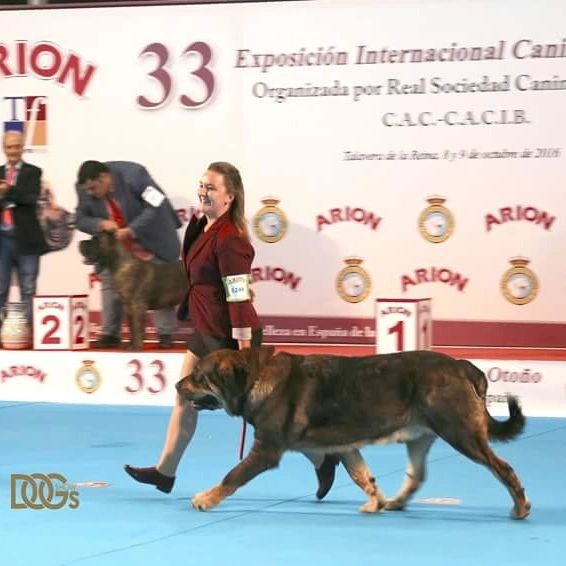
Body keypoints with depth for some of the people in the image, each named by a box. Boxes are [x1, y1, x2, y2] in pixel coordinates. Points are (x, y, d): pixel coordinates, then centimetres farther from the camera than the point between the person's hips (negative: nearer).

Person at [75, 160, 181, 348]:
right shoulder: (85, 187, -17)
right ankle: (110, 334, 4)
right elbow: (81, 219, -9)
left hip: (150, 239, -4)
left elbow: (157, 205, -30)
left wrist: (130, 231, -36)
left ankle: (165, 334, 6)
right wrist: (101, 224, -32)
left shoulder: (133, 175, -31)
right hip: (115, 242, 4)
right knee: (109, 281, -2)